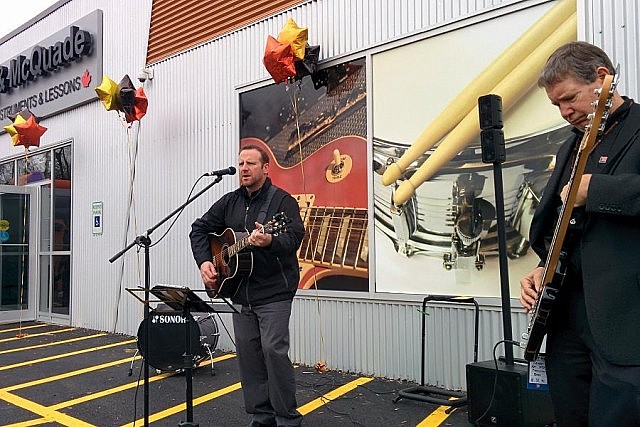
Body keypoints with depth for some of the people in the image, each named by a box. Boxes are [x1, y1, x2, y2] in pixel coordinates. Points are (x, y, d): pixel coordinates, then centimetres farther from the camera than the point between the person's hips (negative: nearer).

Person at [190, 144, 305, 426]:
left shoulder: (281, 200, -7)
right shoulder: (229, 202, 12)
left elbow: (294, 237, -20)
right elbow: (200, 229, 17)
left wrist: (269, 241, -40)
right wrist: (204, 261, 2)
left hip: (274, 291, -6)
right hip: (240, 292, 7)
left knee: (274, 350, -11)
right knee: (247, 353, 9)